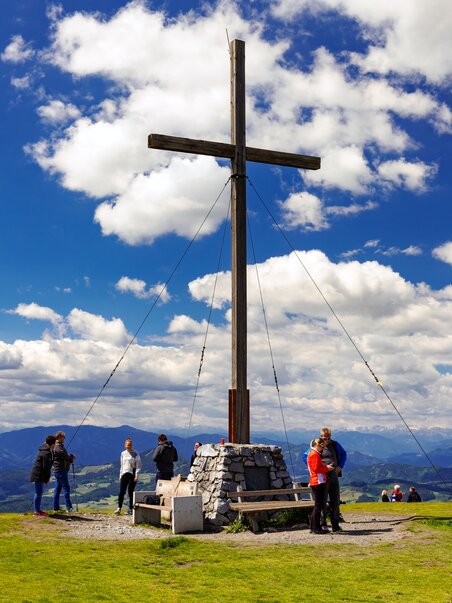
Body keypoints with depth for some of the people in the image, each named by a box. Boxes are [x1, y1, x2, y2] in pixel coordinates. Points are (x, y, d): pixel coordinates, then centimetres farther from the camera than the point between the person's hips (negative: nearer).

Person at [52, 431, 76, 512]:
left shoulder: (60, 446, 16)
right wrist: (71, 458, 1)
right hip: (61, 470, -10)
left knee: (58, 488, 12)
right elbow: (66, 456, -18)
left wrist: (70, 458, 0)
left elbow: (65, 458, 17)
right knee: (66, 488, -9)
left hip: (57, 470, 10)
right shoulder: (58, 447, -16)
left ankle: (56, 507, 18)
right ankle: (69, 508, -9)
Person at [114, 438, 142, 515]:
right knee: (121, 492, -5)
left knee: (131, 492, -1)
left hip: (132, 475, -3)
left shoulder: (135, 454, 0)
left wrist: (136, 475, -12)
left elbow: (138, 466, -3)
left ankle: (130, 509, 6)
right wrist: (120, 475, 14)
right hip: (124, 474, 3)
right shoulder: (123, 453, 13)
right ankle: (119, 508, 0)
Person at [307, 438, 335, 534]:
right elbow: (316, 469, -18)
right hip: (318, 482, -11)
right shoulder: (314, 454, -12)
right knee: (318, 505, -6)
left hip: (317, 482, 11)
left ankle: (313, 527, 19)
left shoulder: (314, 453, 20)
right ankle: (316, 529, -3)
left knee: (318, 505, 15)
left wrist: (327, 467, 10)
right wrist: (327, 468, -7)